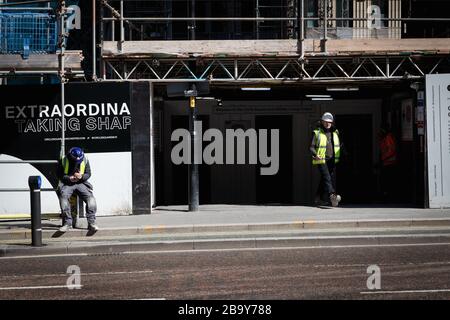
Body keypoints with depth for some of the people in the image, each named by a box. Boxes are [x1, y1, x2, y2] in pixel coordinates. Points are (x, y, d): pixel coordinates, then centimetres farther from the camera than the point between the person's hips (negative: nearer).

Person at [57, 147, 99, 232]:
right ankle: (67, 223, -30)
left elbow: (88, 174, 6)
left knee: (90, 197, -23)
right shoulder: (64, 161, -5)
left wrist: (81, 176, -17)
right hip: (67, 183, -2)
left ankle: (91, 222, -22)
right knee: (63, 196, -32)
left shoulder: (85, 160, 2)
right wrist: (69, 178, -18)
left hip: (81, 183, 2)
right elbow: (59, 175, 0)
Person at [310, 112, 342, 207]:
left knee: (324, 179, 10)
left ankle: (319, 198, 22)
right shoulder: (317, 133, -3)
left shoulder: (335, 132, 12)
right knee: (327, 178, -20)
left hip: (332, 160, 5)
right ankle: (332, 196, -37)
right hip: (321, 160, -5)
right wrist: (315, 155, -25)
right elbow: (311, 147, -6)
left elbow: (339, 145, 25)